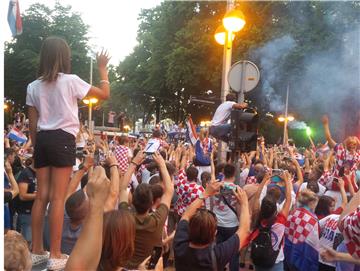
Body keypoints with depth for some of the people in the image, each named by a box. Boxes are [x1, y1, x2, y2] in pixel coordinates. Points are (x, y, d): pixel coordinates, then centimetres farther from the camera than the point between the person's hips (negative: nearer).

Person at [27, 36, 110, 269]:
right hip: (62, 139, -5)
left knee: (42, 196, 9)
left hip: (42, 140, 6)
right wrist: (103, 68, 14)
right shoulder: (70, 81, -5)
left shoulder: (34, 86, 9)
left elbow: (32, 124, 10)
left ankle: (37, 251, 16)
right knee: (58, 198, -5)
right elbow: (105, 94, 3)